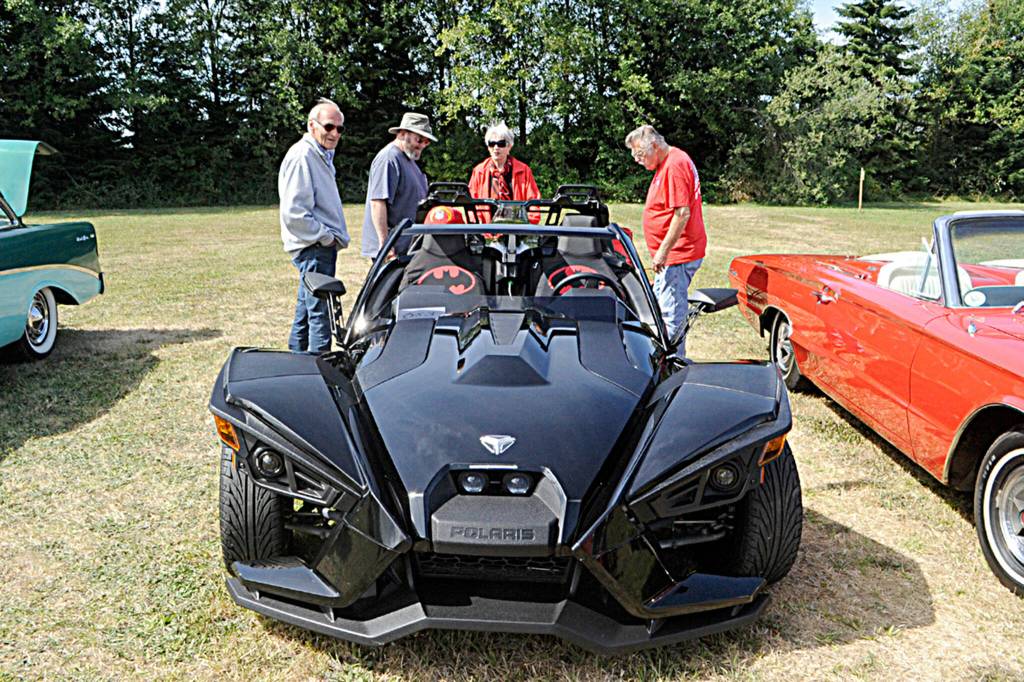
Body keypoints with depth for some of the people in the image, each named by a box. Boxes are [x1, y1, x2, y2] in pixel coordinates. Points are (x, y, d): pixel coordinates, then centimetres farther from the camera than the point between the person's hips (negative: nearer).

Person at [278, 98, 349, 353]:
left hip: (322, 246, 10)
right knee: (320, 313, -10)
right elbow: (293, 213, -21)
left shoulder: (322, 156, 19)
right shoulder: (301, 156, -13)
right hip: (314, 247, -10)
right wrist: (326, 236, -15)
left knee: (305, 312, 16)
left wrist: (334, 236, 16)